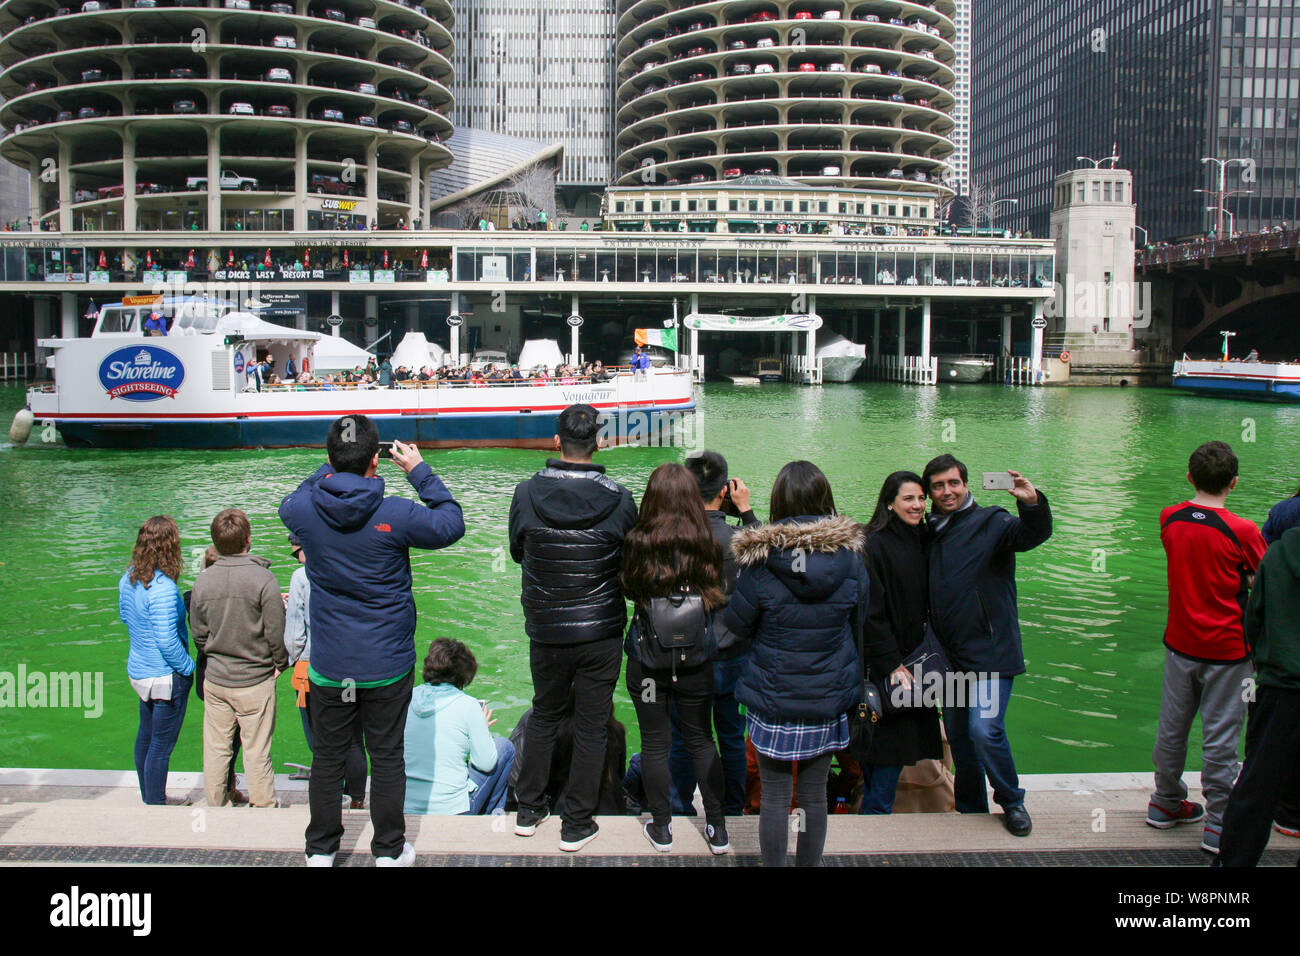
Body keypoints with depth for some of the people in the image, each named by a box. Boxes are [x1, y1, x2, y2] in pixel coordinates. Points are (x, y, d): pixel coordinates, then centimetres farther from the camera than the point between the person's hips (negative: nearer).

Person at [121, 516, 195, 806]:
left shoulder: (128, 579, -2)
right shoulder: (163, 588, -28)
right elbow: (167, 641, -26)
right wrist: (188, 667, -13)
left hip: (138, 670, 9)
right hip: (167, 676, -9)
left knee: (146, 735, 22)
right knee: (162, 744, 5)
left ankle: (148, 795, 36)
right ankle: (156, 804, 17)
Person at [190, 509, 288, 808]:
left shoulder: (202, 581, -4)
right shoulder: (262, 578, -17)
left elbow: (198, 634, 4)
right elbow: (276, 632, -14)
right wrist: (280, 663, 2)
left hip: (215, 680, 4)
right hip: (255, 682, -4)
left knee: (216, 749, 15)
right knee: (257, 751, 6)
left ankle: (215, 807, 27)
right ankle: (263, 807, 16)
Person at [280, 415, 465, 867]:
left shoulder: (304, 510, -10)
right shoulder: (395, 514, -19)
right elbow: (451, 525, -2)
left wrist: (331, 467, 15)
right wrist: (419, 470, 3)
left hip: (328, 667, 2)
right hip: (387, 665, -2)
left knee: (328, 757, 15)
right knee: (387, 757, 11)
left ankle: (320, 850, 27)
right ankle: (389, 850, 22)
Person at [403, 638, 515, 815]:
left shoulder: (409, 697, 1)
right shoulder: (468, 706, -12)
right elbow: (486, 764, -7)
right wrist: (484, 730, 12)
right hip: (451, 808, -5)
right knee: (504, 747, 15)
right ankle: (493, 813, 27)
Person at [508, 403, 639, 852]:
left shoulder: (527, 493, -10)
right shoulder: (619, 500, -13)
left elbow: (517, 551, 4)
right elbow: (634, 561, -1)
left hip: (545, 630, 2)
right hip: (601, 632, -1)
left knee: (543, 716, 21)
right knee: (590, 727, 10)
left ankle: (529, 810, 31)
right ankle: (576, 825, 18)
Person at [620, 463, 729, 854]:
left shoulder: (637, 542, -15)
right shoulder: (707, 543, -12)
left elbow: (629, 589, -2)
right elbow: (718, 596, 0)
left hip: (647, 659, -1)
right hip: (696, 660, 2)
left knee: (655, 742, 12)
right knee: (701, 740, 16)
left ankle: (661, 828, 23)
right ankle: (717, 828, 24)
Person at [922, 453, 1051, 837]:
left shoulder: (990, 523, -4)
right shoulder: (930, 532, 10)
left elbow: (1033, 534, -24)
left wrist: (1032, 502, -44)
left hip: (990, 650, -6)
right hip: (951, 656, 6)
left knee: (984, 728, -17)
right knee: (957, 734, 12)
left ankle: (1012, 802, 7)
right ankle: (971, 812, 29)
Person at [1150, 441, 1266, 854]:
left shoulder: (1169, 520, -3)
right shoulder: (1242, 532, -17)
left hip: (1179, 643, 5)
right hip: (1227, 649, -4)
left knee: (1171, 728, 15)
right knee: (1219, 738, 4)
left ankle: (1166, 804, 30)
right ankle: (1219, 827, 12)